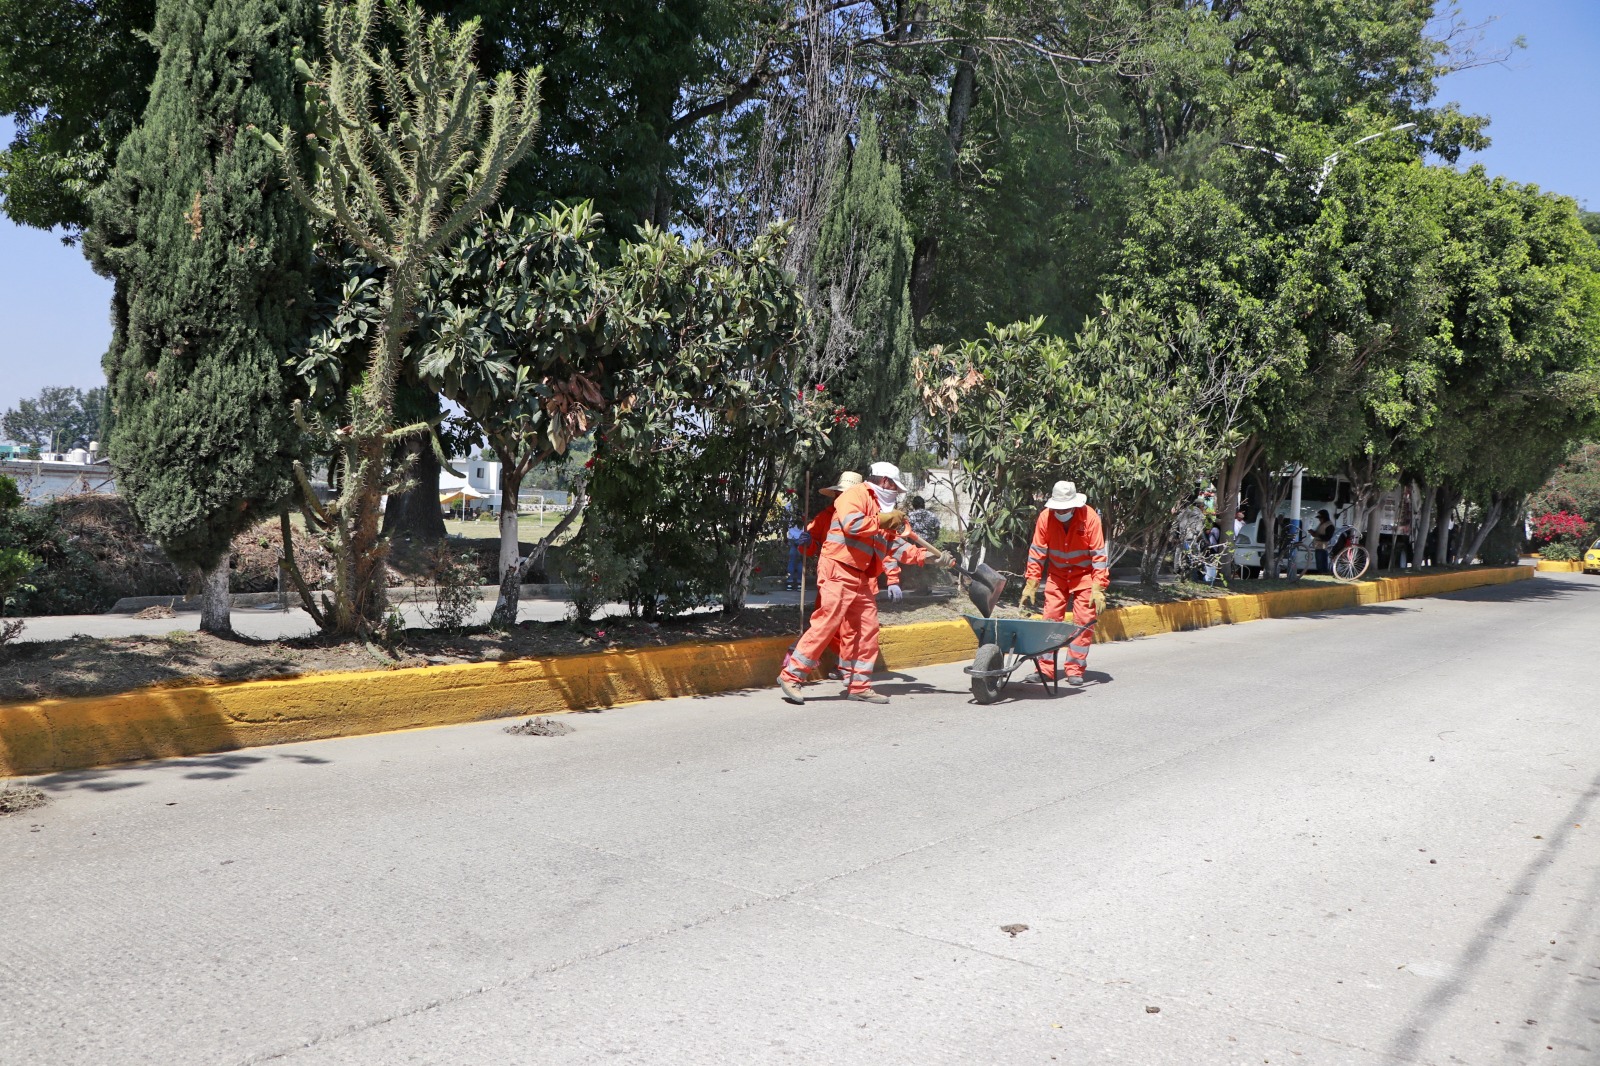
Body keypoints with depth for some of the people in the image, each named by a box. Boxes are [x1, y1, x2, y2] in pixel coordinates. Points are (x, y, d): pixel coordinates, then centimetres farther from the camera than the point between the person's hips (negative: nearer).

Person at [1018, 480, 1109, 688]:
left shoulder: (1089, 517, -22)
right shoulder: (1045, 517, -16)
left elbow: (1099, 554, -19)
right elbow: (1037, 551, -8)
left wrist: (1098, 589, -23)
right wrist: (1031, 584, -11)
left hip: (1084, 575, -2)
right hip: (1057, 575, 2)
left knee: (1084, 621, -6)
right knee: (1050, 618, -3)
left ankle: (1075, 670, 1)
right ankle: (1045, 668, 1)